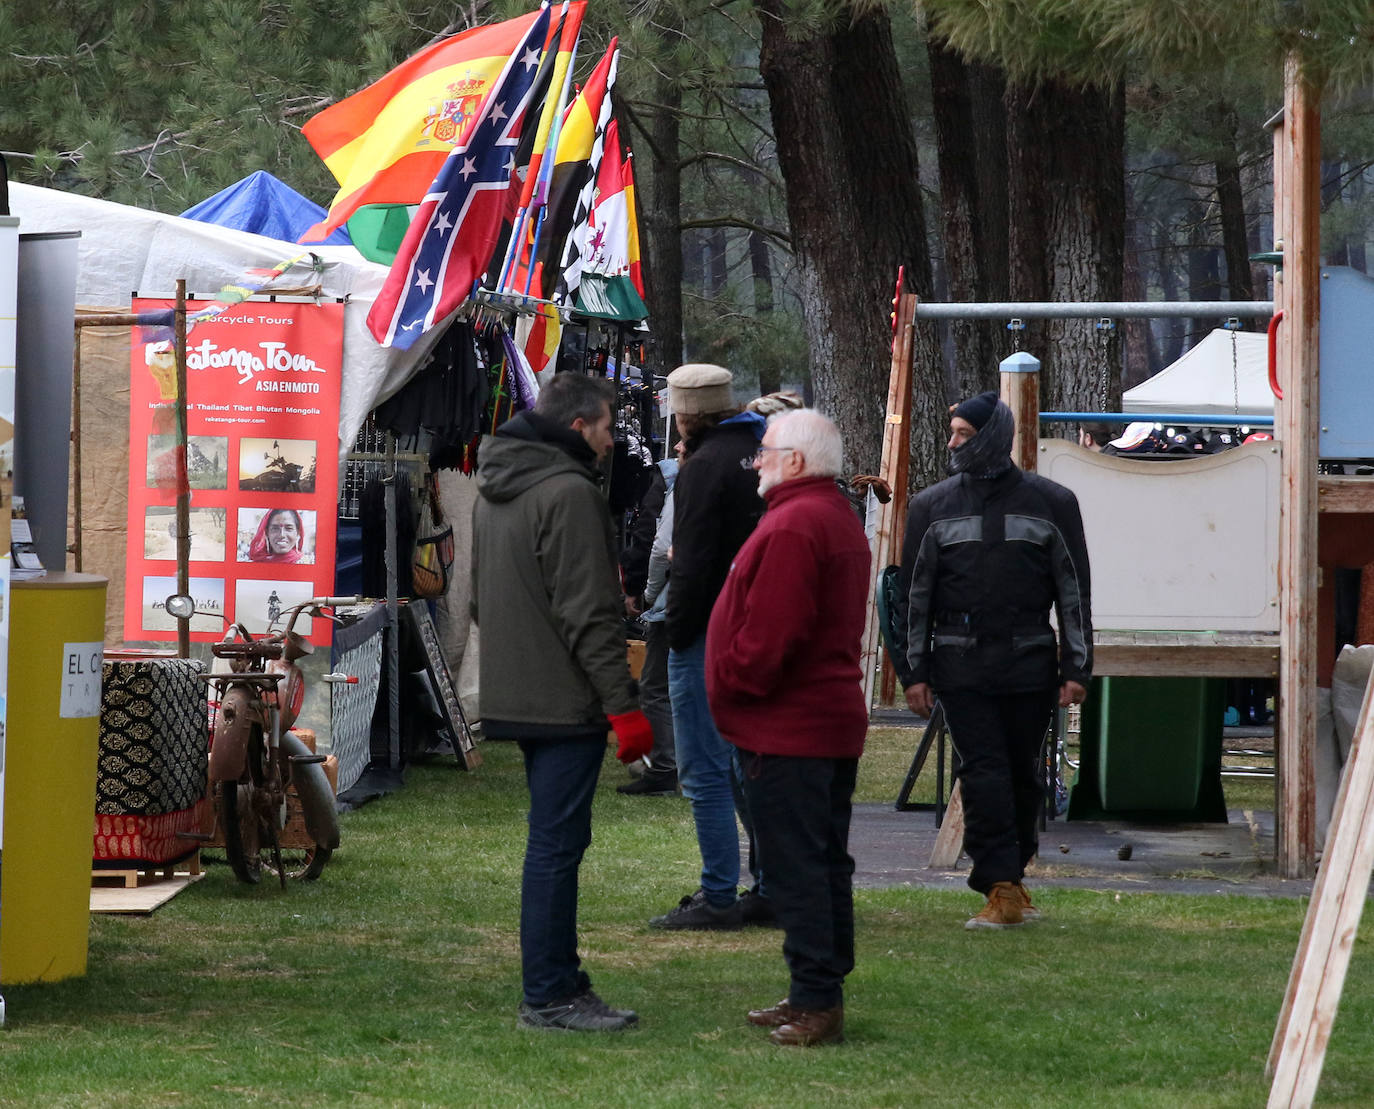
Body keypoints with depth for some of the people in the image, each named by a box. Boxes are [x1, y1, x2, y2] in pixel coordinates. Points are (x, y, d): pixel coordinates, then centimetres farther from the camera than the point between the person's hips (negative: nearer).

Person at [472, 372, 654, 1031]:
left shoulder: (493, 490, 15)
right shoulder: (568, 493, -16)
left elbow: (479, 599, 24)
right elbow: (588, 613, -20)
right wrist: (623, 705, -19)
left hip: (514, 698, 10)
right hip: (564, 700, -10)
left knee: (554, 840, 16)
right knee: (556, 844, -6)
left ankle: (558, 980, 22)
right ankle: (548, 997, -4)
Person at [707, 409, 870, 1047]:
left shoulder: (792, 526, -18)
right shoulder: (840, 519, 17)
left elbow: (768, 634, -24)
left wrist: (731, 685, -9)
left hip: (785, 728, -11)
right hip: (834, 720, 11)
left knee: (796, 867, -8)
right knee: (826, 862, 13)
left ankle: (815, 1003, -7)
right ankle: (821, 995, 20)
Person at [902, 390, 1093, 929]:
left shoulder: (1051, 502, 4)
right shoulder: (933, 505, 7)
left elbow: (1074, 590, 5)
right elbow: (916, 593, 8)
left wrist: (1076, 669, 0)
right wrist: (915, 672, 2)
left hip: (1029, 663, 0)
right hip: (960, 666, 0)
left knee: (1022, 773, 7)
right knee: (983, 773, -8)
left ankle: (1010, 877, 22)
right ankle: (1003, 889, -7)